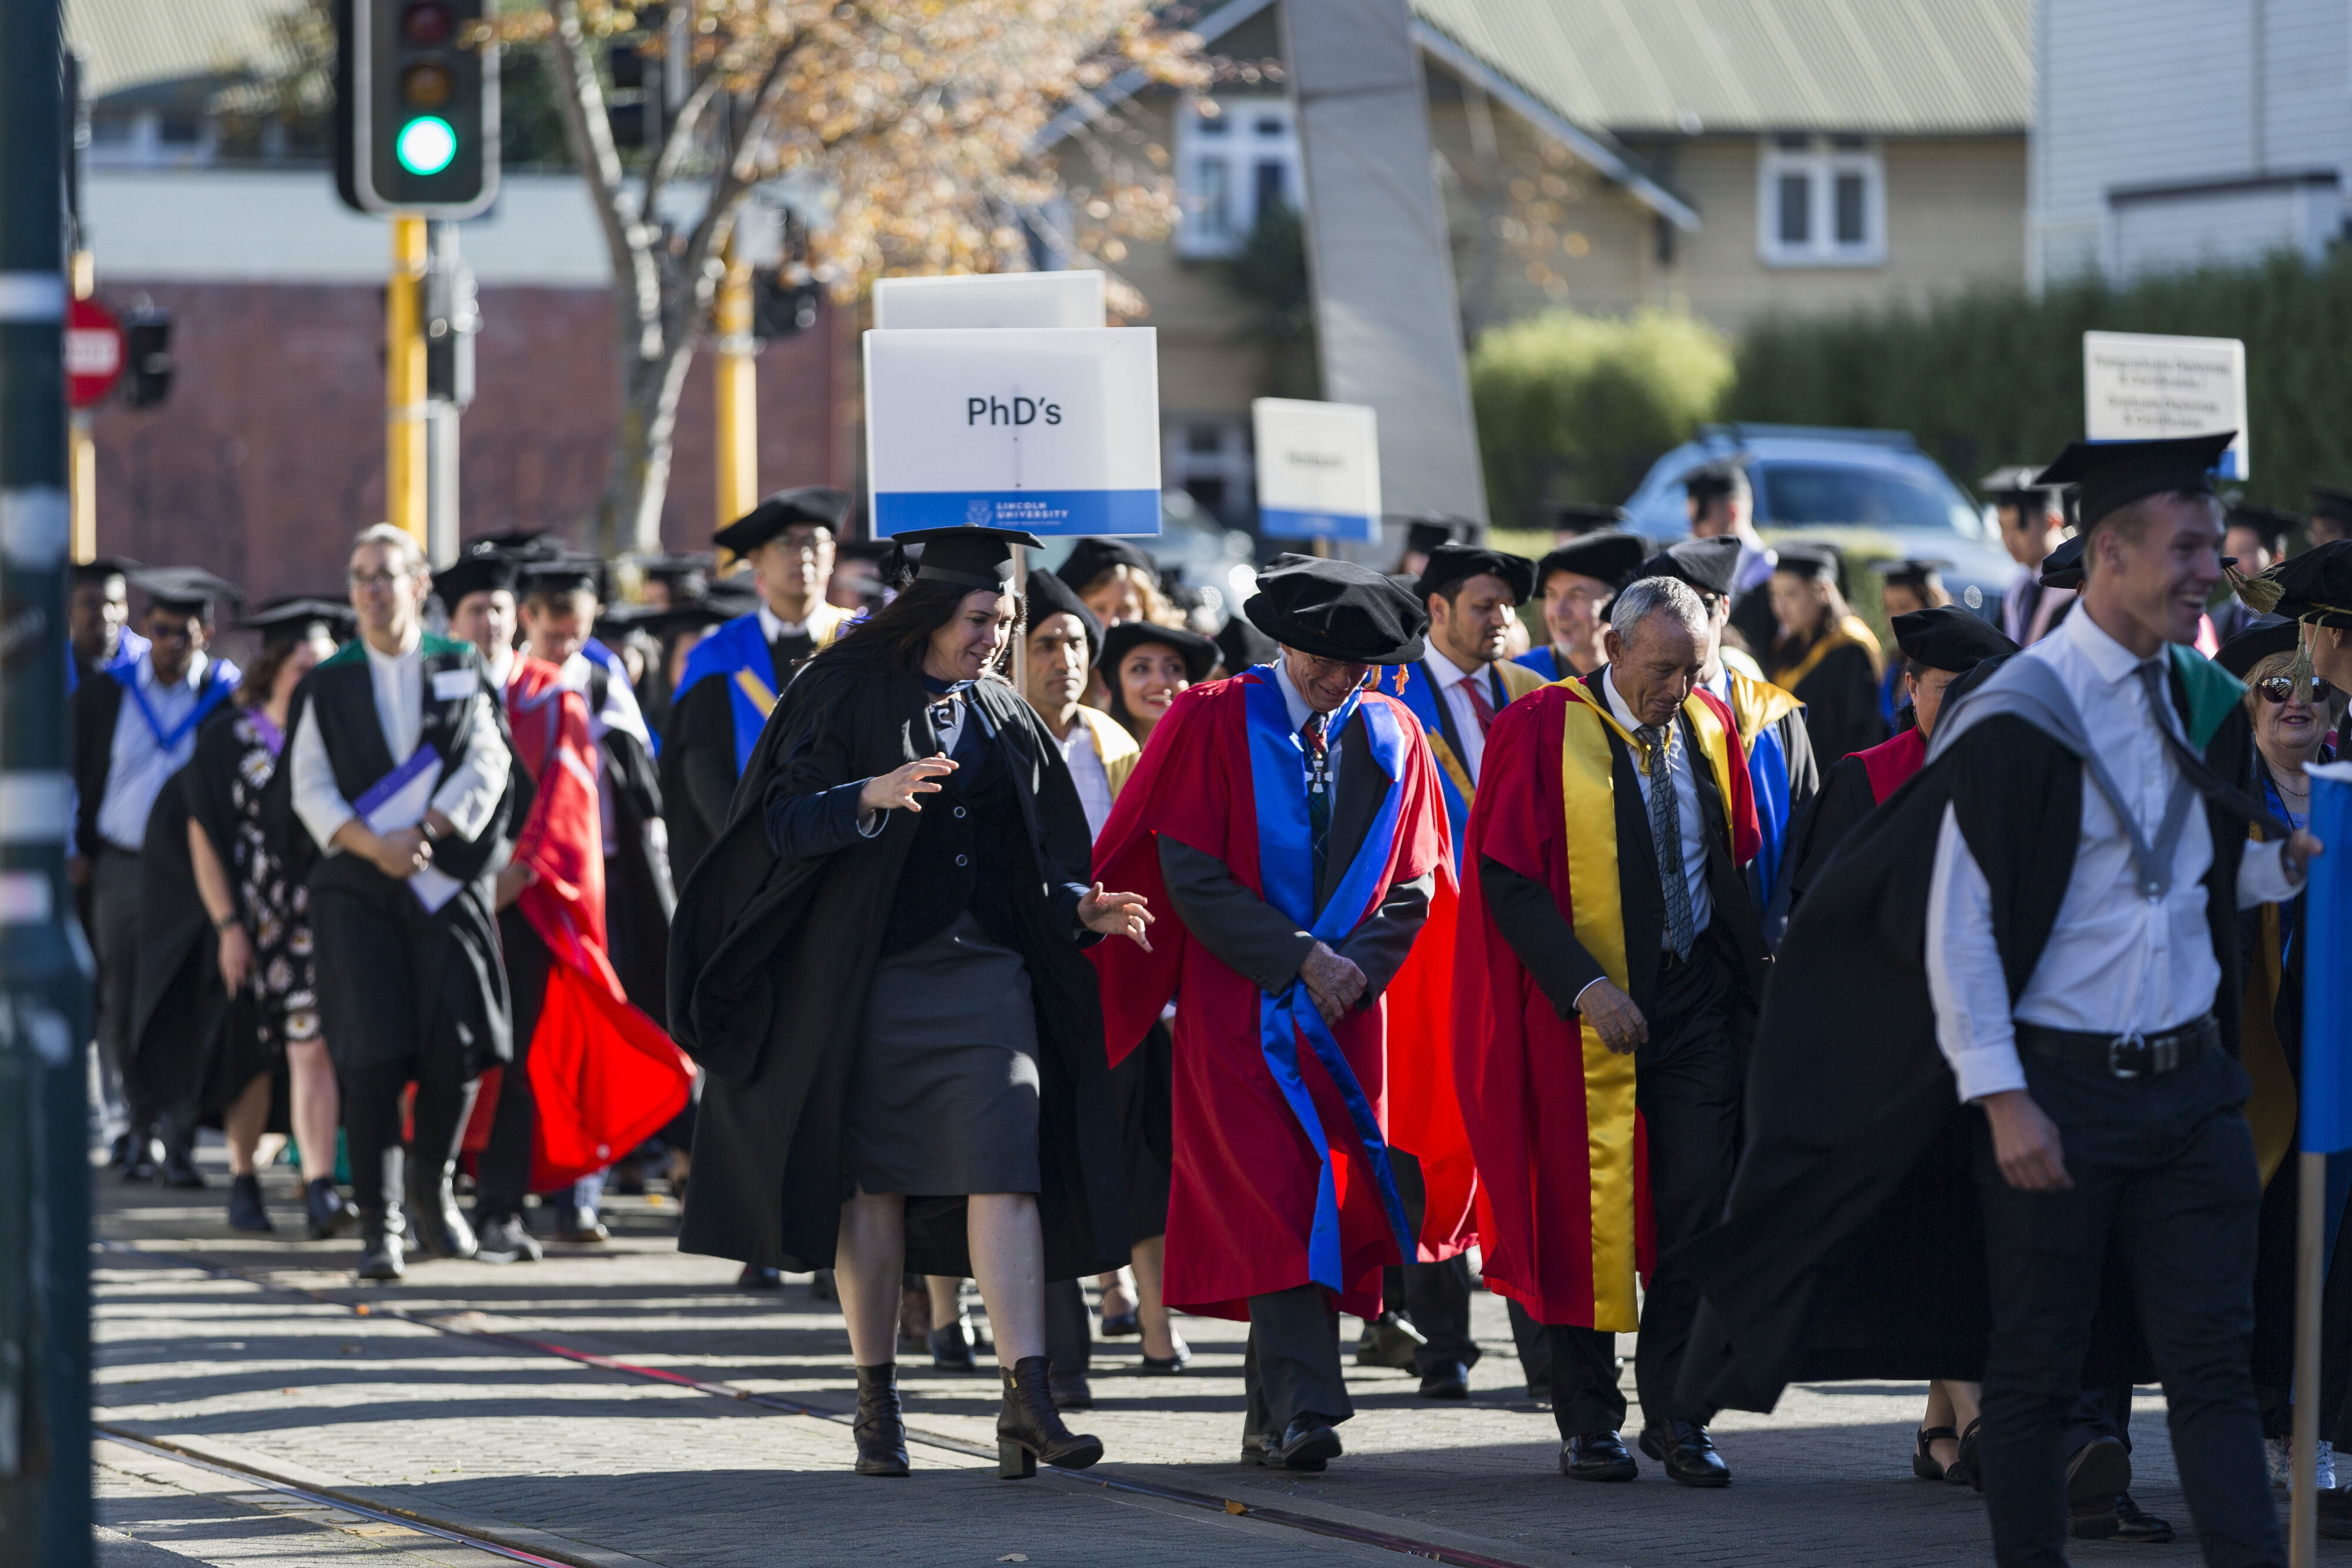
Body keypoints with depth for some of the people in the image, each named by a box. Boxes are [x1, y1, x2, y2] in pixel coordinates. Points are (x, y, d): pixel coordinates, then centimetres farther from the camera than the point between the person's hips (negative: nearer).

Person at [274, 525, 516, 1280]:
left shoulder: (462, 671, 9)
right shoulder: (327, 686, 8)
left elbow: (486, 764, -1)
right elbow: (309, 788, 1)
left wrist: (424, 833, -13)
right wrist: (372, 845, -16)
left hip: (449, 880, 1)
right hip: (356, 887, -1)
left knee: (457, 1047, -3)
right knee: (375, 1053, -9)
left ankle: (431, 1190, 21)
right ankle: (379, 1224, -8)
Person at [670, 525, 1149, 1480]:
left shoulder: (1008, 723, 13)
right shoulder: (847, 697, -1)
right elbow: (784, 820, -11)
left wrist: (1082, 908, -3)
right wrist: (873, 794, -27)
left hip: (985, 976, 3)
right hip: (870, 977, -3)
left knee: (1002, 1172, -10)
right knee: (873, 1184, 2)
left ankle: (1026, 1399, -17)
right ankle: (877, 1402, 12)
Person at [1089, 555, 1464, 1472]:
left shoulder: (1392, 738, 9)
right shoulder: (1213, 724, -2)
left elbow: (1416, 883, 9)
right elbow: (1190, 871, -7)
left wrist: (1355, 966, -8)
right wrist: (1299, 957, -13)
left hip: (1346, 1012, 4)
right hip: (1238, 1003, -4)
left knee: (1334, 1194, -1)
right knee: (1278, 1193, -16)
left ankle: (1272, 1419, 7)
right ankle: (1305, 1408, -23)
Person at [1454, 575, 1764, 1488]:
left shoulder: (1709, 729, 8)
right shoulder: (1545, 731, -7)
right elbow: (1507, 874, -11)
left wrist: (1750, 967, 2)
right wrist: (1585, 985, -19)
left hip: (1697, 1000, 3)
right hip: (1584, 1002, -3)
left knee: (1698, 1200, -4)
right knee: (1588, 1210, 1)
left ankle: (1676, 1415, 3)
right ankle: (1589, 1422, 11)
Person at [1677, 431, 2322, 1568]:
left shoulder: (2205, 704, 9)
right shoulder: (2016, 718, -11)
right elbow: (1957, 919, -13)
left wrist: (2290, 857, 5)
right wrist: (2002, 1100, -17)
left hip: (2189, 1084, 5)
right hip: (2060, 1087, -5)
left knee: (2212, 1365, 1)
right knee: (2037, 1371, 4)